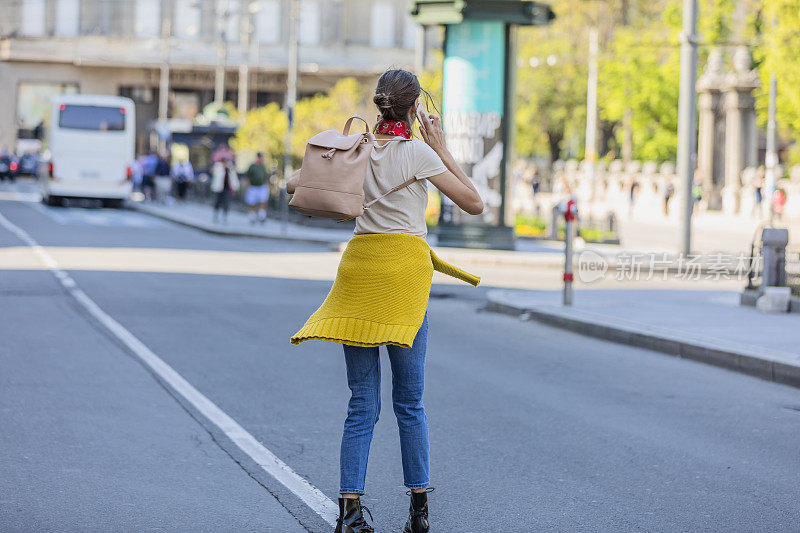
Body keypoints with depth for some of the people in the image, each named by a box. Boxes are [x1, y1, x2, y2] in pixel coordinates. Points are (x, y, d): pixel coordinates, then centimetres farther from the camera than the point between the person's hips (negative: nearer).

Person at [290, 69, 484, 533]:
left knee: (363, 403, 5)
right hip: (404, 266, -4)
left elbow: (295, 186, 17)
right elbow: (475, 204, 0)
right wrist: (442, 149, 4)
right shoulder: (419, 152, -5)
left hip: (359, 263, 4)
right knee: (410, 401, 6)